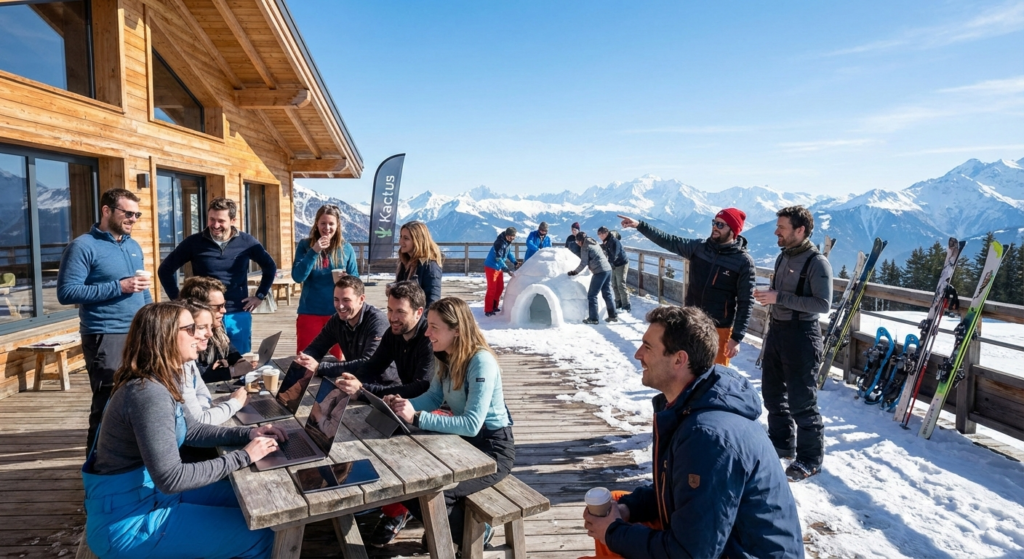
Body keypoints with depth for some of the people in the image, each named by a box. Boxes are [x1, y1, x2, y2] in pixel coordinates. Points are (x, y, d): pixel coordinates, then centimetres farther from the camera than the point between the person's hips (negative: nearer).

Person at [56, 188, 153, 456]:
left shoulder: (134, 247, 14)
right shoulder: (83, 246, -8)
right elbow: (66, 292, -15)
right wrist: (118, 287, -20)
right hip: (106, 338, -7)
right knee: (108, 404, 0)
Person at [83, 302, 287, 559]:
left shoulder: (159, 382, 3)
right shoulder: (149, 393, -27)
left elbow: (190, 430, 15)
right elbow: (170, 478, -28)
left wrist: (247, 433, 1)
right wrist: (243, 456, -22)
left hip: (148, 492, 10)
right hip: (127, 519, -9)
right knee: (258, 535, -9)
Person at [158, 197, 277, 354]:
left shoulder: (246, 241, -1)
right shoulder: (194, 242, -3)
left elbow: (270, 267, 11)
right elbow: (165, 269, 7)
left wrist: (260, 295, 5)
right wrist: (178, 299, 2)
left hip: (239, 316, 1)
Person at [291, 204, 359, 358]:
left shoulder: (346, 248, 1)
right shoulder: (305, 245, -2)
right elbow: (298, 277, -12)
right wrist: (314, 251, -21)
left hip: (338, 313, 1)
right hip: (310, 312, -1)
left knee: (338, 358, 10)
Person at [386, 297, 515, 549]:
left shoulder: (482, 362, -27)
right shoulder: (448, 357, 0)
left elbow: (471, 424, -32)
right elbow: (434, 397, 8)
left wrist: (416, 418, -34)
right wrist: (406, 405, -13)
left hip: (492, 447, -8)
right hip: (463, 439, 8)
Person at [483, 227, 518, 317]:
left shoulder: (508, 242, -1)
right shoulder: (499, 243, -28)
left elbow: (508, 253, 14)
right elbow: (498, 259, -31)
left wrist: (515, 262, 0)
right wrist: (507, 270, -33)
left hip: (499, 267, 9)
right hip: (491, 267, -9)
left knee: (500, 288, 13)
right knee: (492, 289, -6)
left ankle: (494, 306, 27)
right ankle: (488, 310, 3)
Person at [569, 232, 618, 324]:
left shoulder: (585, 247, -5)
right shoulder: (594, 243, 20)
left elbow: (583, 263, -7)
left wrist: (575, 272, 7)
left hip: (600, 272, -9)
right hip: (608, 269, 9)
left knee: (592, 295, 0)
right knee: (607, 294, 17)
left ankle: (593, 318, 1)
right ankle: (613, 316, 21)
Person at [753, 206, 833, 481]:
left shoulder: (817, 262, -15)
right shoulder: (783, 257, 10)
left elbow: (823, 304, -22)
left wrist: (779, 298, -24)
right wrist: (767, 296, 0)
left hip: (801, 335, -8)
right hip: (777, 329, 9)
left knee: (801, 401, -1)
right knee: (772, 392, 17)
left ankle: (810, 458, 14)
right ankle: (781, 442, 34)